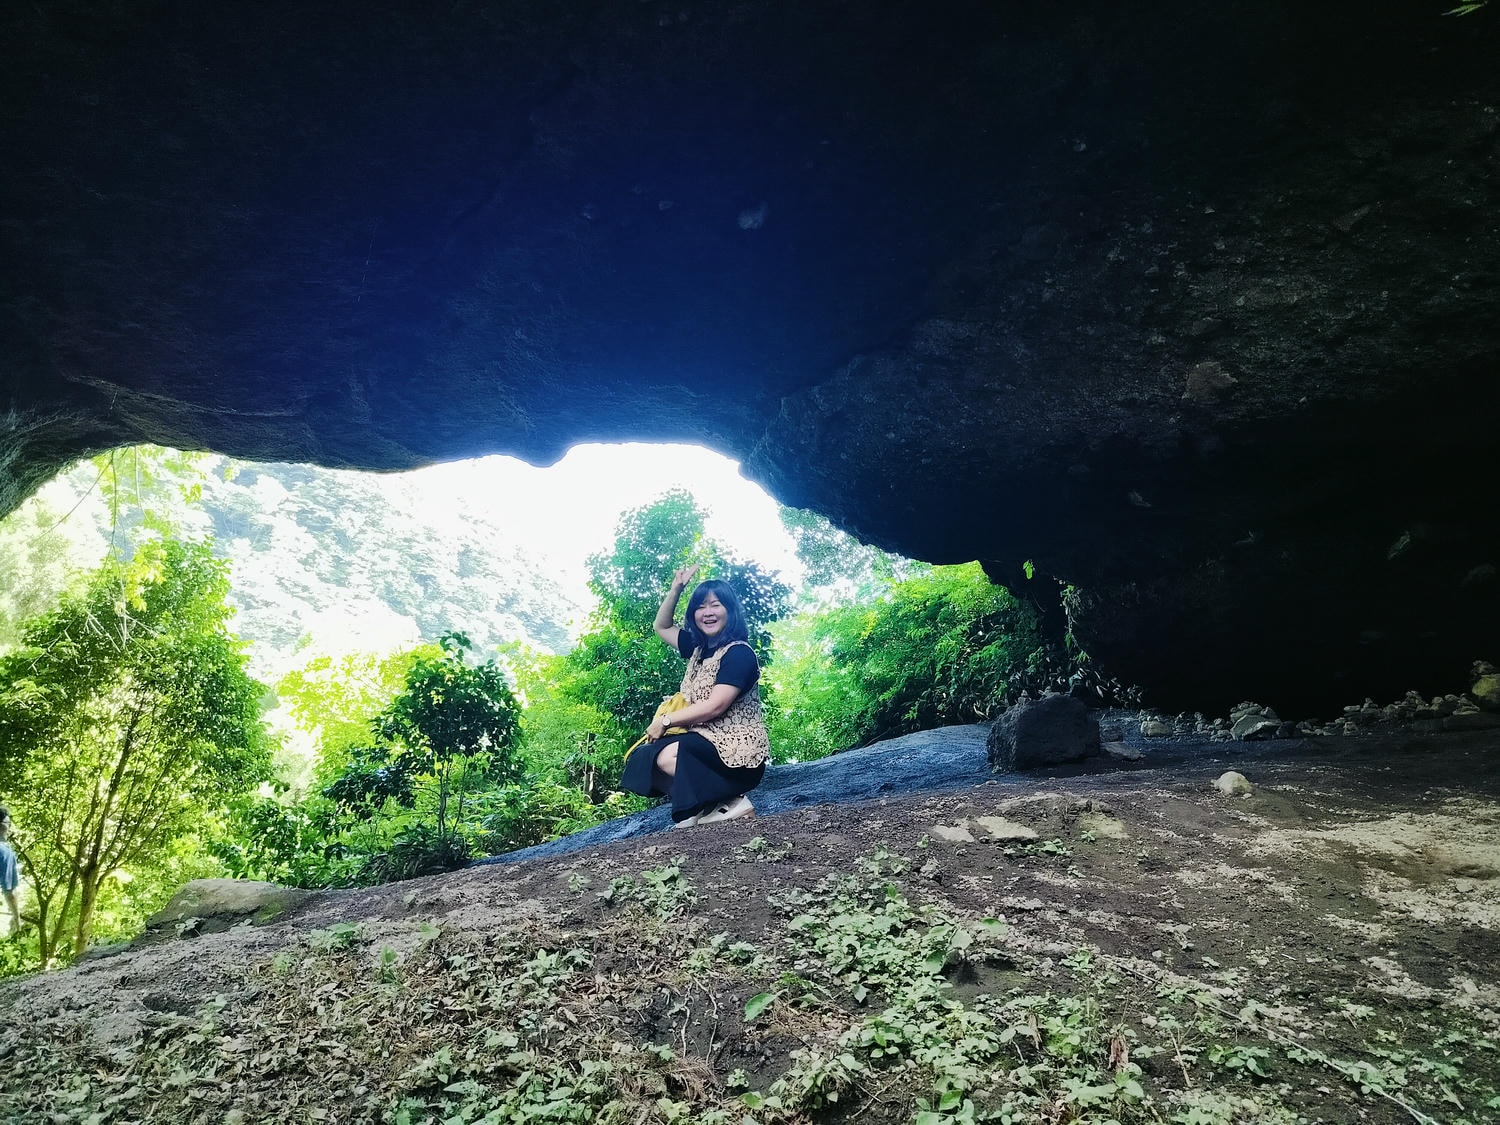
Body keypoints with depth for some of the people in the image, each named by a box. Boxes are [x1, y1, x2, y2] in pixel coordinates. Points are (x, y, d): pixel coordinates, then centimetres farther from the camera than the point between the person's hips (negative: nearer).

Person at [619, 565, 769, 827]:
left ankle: (732, 803, -13)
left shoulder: (739, 653, -13)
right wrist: (676, 589, 11)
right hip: (703, 742, 8)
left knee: (664, 755, -26)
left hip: (737, 752, -8)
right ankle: (710, 806, -5)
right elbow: (661, 627, 26)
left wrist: (665, 721, -11)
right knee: (641, 759, -7)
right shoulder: (698, 648, 11)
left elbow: (714, 706, -20)